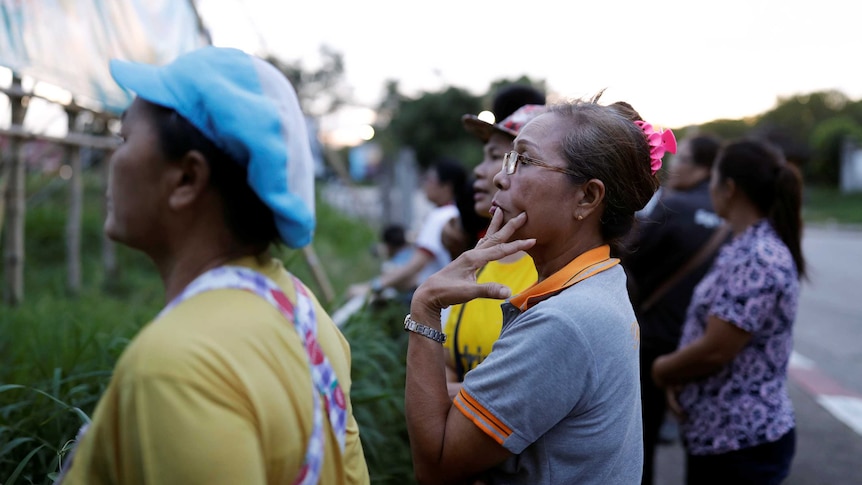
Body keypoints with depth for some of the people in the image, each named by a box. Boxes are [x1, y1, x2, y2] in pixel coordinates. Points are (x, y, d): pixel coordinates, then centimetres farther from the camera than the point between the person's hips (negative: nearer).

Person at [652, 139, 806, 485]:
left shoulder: (756, 259, -21)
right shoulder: (747, 248, 11)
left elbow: (716, 349, -24)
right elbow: (707, 330, 16)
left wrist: (660, 371, -6)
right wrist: (679, 376, -1)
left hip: (740, 443, -9)